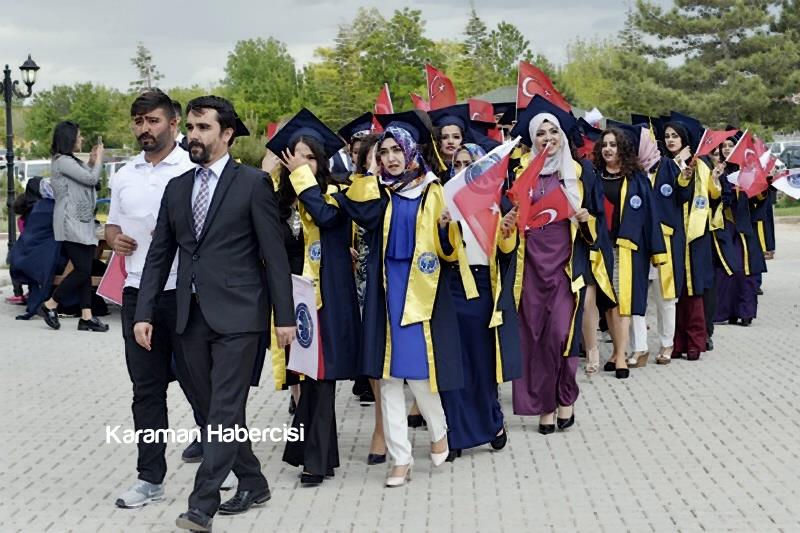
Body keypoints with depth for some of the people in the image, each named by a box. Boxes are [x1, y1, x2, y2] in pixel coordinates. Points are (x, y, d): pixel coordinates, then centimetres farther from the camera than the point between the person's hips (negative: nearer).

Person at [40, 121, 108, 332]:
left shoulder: (72, 161, 17)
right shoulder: (62, 161, -12)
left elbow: (87, 183, 22)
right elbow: (92, 179, -14)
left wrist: (92, 161, 15)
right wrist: (98, 158, 1)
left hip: (83, 223, 9)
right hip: (70, 225, -9)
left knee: (85, 270, 4)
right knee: (82, 270, -11)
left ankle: (86, 317, 3)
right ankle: (49, 306, 2)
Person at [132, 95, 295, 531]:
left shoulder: (253, 183, -4)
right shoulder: (176, 188, 12)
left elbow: (274, 253, -5)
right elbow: (159, 255, 13)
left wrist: (284, 315, -8)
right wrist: (144, 312, 6)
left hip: (236, 314, -6)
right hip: (191, 315, 6)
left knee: (225, 411, -7)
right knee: (215, 409, 12)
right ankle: (252, 483, 26)